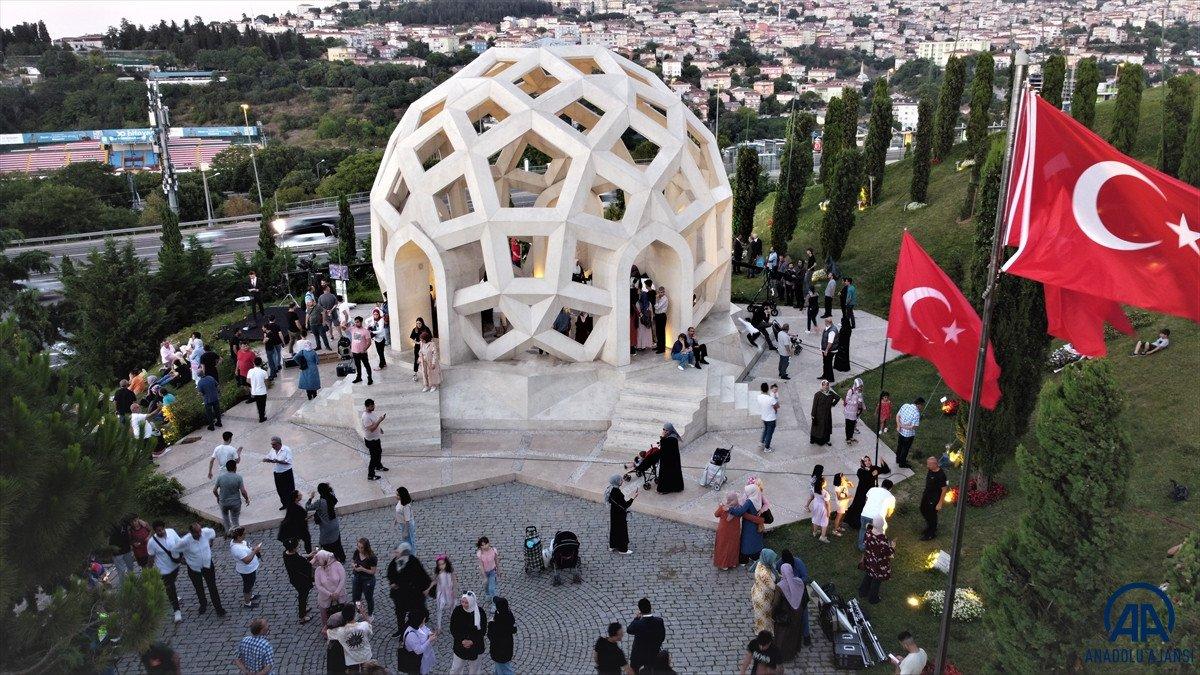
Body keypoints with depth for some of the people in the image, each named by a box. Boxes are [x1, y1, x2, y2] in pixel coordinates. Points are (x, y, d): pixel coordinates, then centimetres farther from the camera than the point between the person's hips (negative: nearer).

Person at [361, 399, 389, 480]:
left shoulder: (372, 412, -2)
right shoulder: (366, 417, -32)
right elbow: (371, 429, -36)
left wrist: (379, 428, 18)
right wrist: (380, 420, -38)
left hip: (376, 438, 10)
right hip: (370, 440, -10)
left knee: (379, 452, 29)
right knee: (374, 457, 1)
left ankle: (378, 466, 53)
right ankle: (370, 475, 13)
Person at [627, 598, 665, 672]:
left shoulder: (637, 624, -31)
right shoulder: (659, 621, -21)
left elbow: (628, 630, -8)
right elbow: (662, 637, -7)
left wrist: (636, 618, 0)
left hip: (638, 655, -3)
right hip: (653, 654, 3)